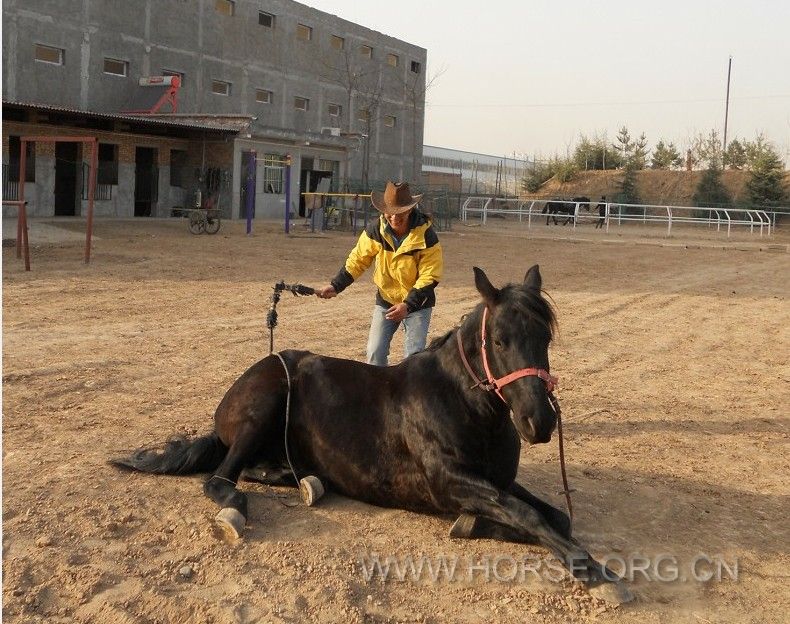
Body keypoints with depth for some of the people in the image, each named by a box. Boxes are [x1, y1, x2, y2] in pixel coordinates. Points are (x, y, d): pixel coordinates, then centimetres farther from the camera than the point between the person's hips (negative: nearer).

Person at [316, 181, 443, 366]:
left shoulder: (426, 235, -22)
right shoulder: (375, 230, -13)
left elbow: (429, 277, -20)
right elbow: (357, 261, -3)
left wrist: (408, 305, -29)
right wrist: (335, 286, -13)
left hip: (418, 303, -3)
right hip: (385, 300, 3)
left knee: (414, 355, -6)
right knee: (375, 353, -1)